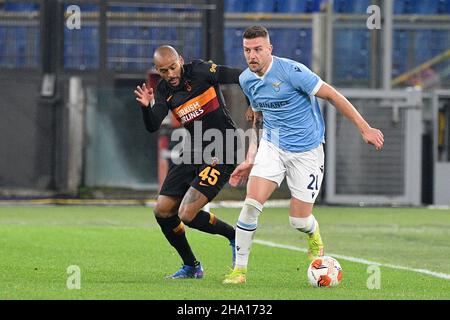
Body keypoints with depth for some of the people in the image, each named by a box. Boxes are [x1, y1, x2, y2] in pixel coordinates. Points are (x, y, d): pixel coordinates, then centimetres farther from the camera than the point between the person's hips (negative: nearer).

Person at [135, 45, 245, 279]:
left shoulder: (200, 71, -13)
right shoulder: (163, 90, 4)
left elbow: (240, 77, -17)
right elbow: (152, 127, -7)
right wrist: (146, 106, -26)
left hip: (220, 154, -7)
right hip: (191, 152, 7)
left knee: (187, 214, -17)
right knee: (162, 211, 5)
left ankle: (234, 237, 9)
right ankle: (191, 266, 22)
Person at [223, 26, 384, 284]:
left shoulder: (290, 70, -19)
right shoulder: (247, 80, 2)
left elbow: (332, 96, -14)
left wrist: (365, 129, -14)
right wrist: (250, 160, 12)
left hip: (306, 151, -4)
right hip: (271, 147, 4)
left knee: (299, 221, -2)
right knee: (252, 204, -15)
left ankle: (314, 235, 37)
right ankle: (240, 268, -5)